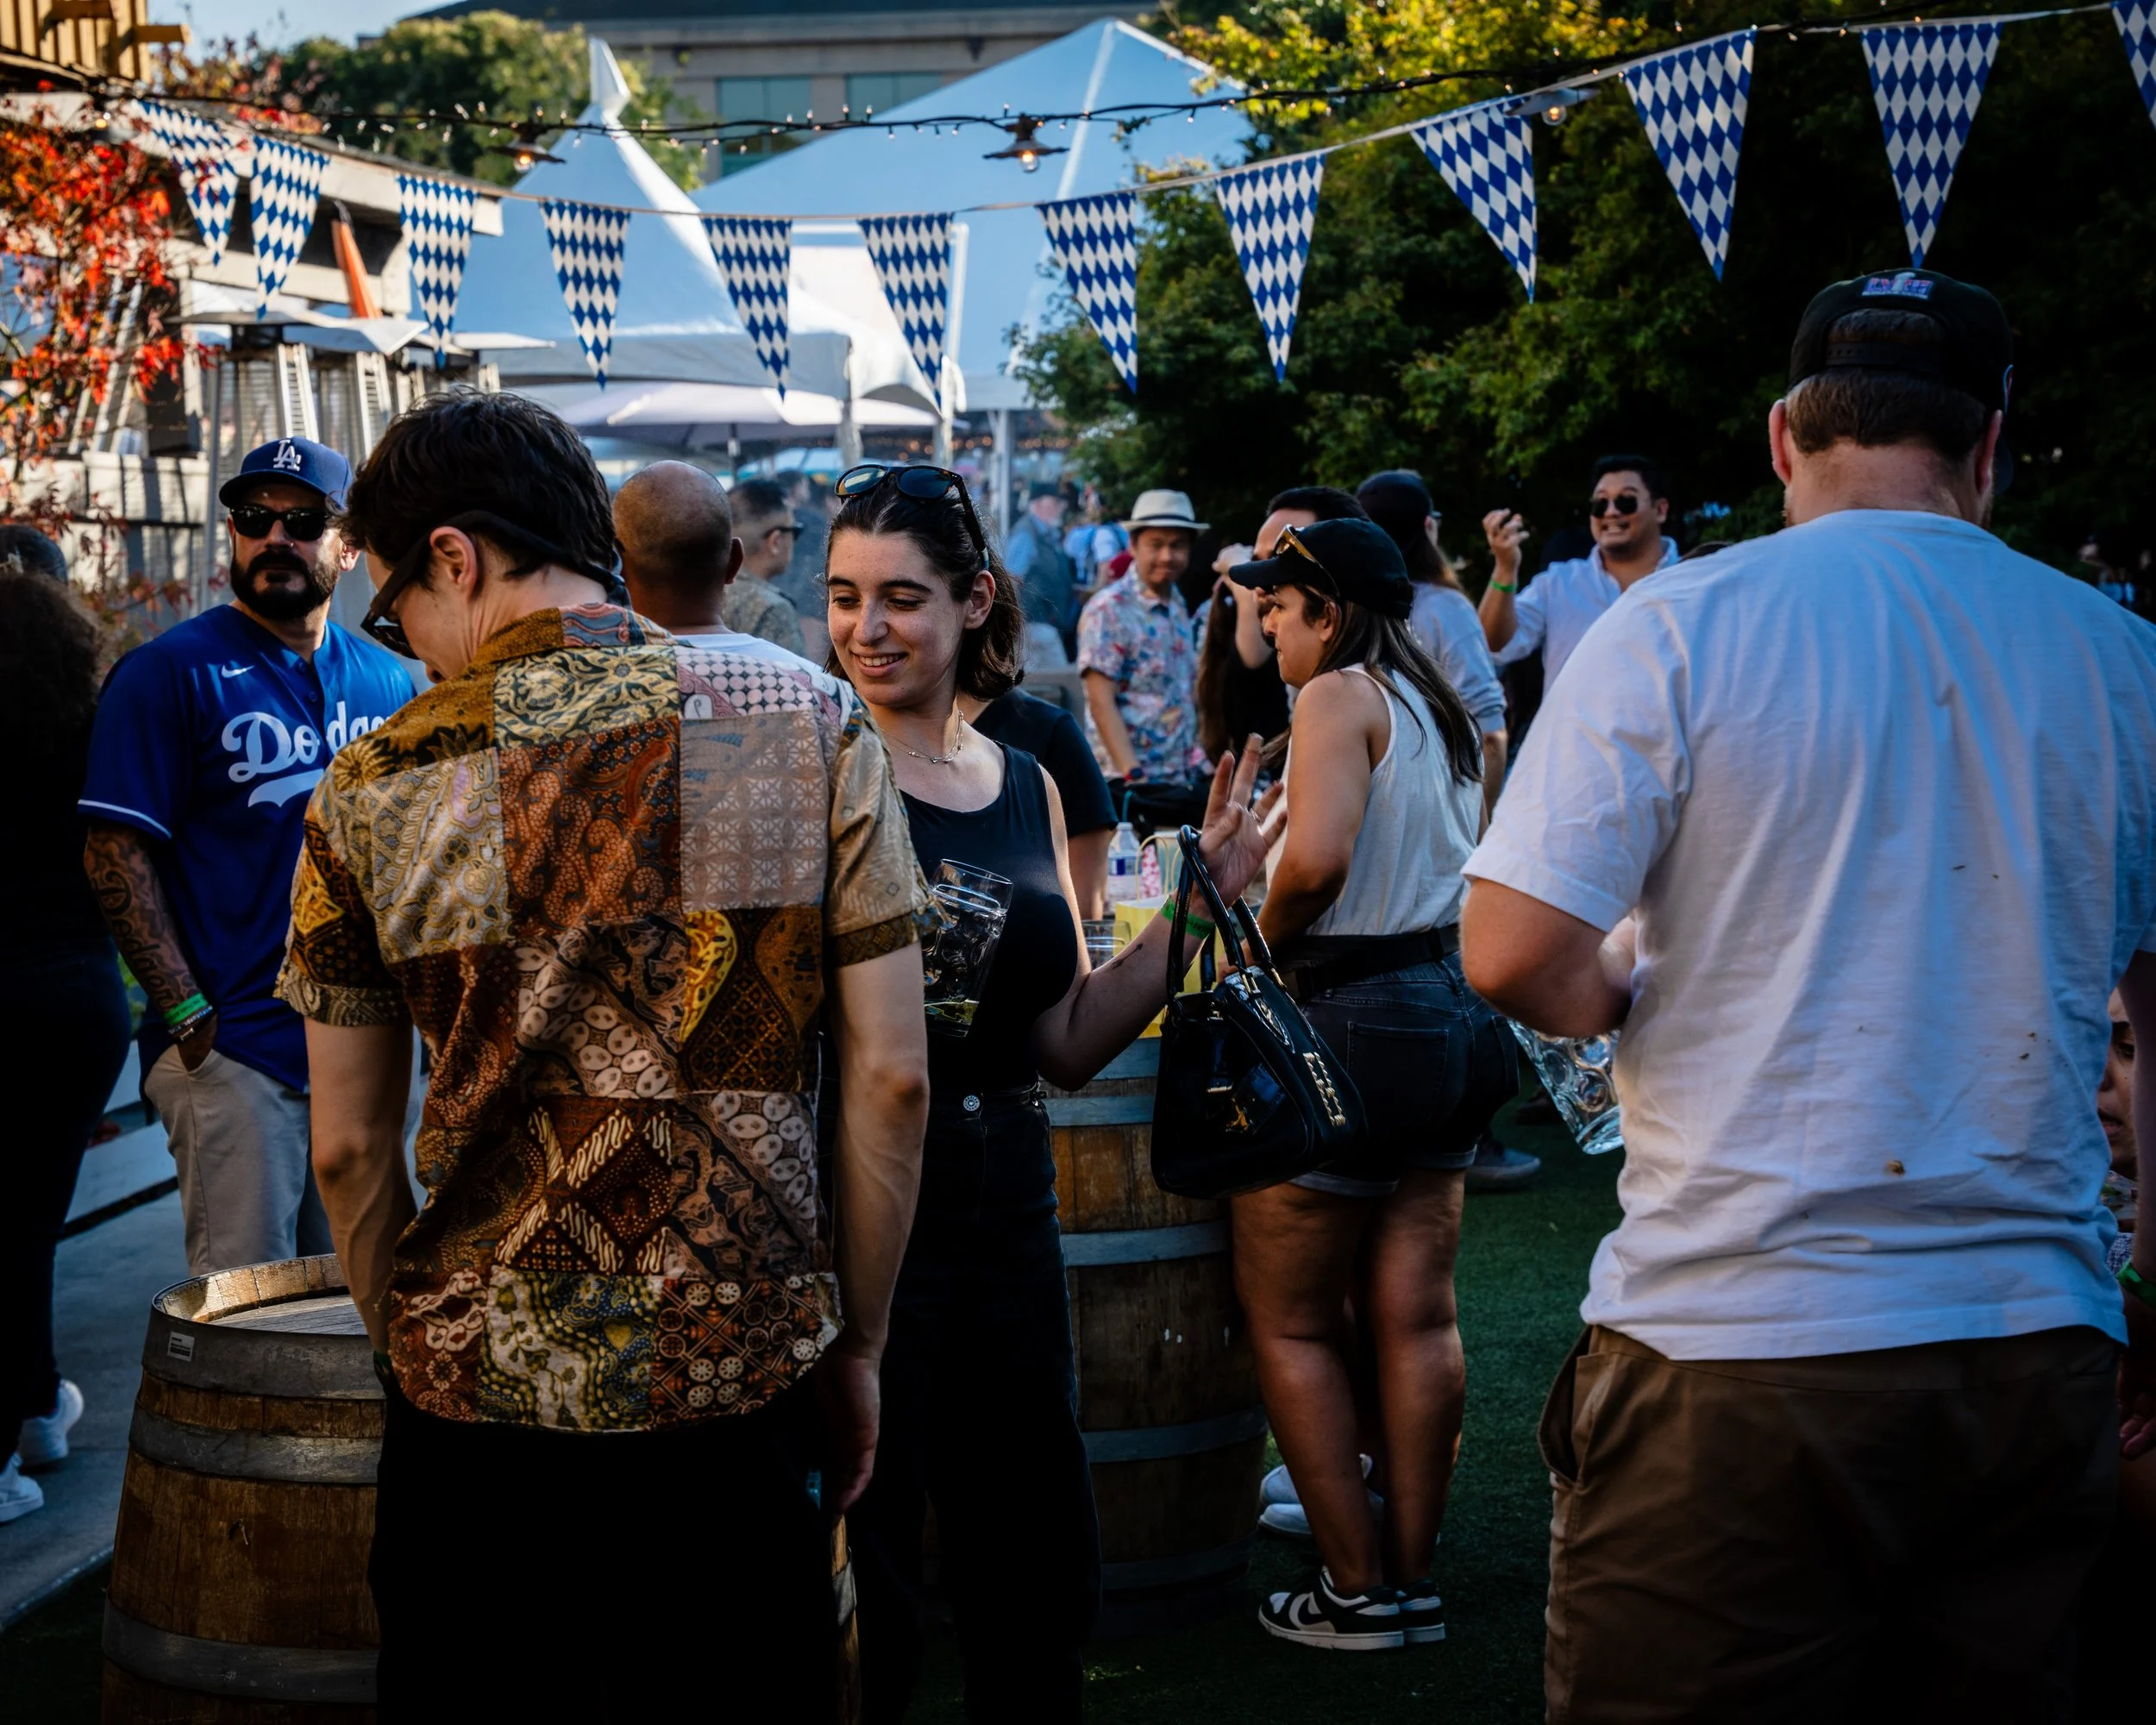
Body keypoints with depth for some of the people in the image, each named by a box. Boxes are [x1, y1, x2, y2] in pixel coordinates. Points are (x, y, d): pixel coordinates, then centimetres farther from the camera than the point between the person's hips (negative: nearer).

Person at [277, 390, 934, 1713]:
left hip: (479, 1401, 0)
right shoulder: (811, 725, -2)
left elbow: (350, 1148, 4)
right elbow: (891, 1079, -3)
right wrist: (858, 1344, 7)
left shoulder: (377, 786, -1)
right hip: (747, 1383, 0)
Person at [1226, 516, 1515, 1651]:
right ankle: (1413, 1576, 16)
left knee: (1288, 1322, 3)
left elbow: (1317, 856, -27)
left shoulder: (1339, 696, -13)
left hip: (1352, 1022, -8)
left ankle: (1359, 1593, 6)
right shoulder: (1443, 709, 13)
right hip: (1450, 1010, 9)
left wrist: (1261, 945, -10)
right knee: (1416, 1313, 10)